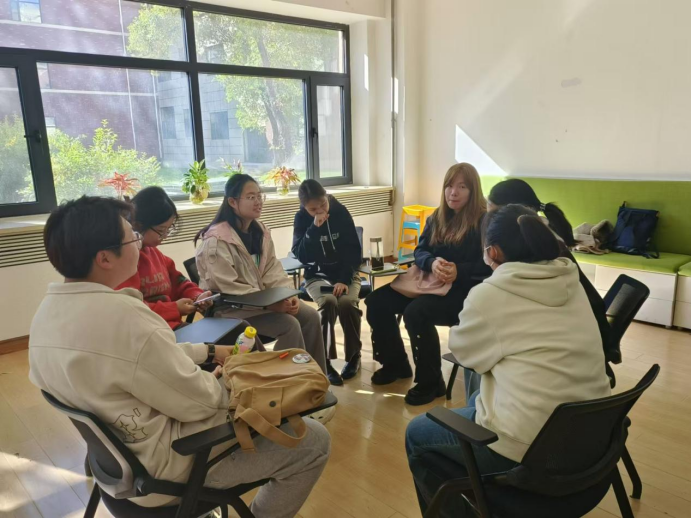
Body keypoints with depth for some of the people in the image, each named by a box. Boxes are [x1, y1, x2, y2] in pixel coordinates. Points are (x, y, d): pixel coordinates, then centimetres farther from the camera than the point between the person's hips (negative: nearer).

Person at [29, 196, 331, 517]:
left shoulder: (50, 310, -2)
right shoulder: (120, 316, -33)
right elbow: (198, 401, -23)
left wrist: (209, 351, 8)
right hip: (164, 460, -9)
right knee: (314, 441, -2)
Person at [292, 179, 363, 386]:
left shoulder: (341, 213, -6)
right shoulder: (301, 218, -4)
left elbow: (354, 251, -7)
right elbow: (301, 255, -15)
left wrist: (344, 280, -19)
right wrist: (314, 228, -26)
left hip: (345, 273, 0)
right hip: (317, 276, 0)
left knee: (347, 302, -31)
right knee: (329, 302, -33)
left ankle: (354, 355, -6)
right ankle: (325, 361, -20)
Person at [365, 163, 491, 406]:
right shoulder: (437, 217, 13)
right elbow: (420, 251, 8)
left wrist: (458, 270, -28)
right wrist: (432, 262, -16)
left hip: (463, 289, -7)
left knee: (415, 312, -34)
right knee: (376, 302, -6)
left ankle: (431, 382, -13)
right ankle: (395, 364, 12)